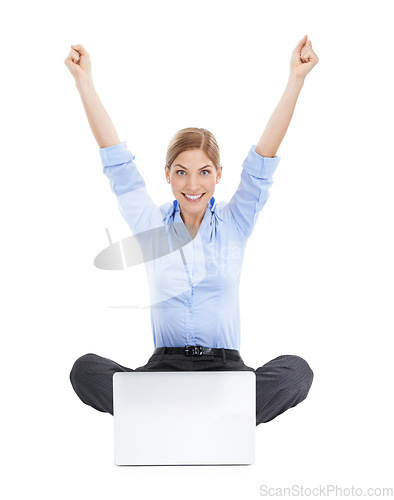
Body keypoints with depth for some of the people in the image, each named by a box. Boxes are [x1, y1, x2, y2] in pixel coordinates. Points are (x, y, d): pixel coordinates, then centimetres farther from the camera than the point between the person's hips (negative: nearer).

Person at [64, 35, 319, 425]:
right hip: (165, 364, 1)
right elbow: (117, 162, 3)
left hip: (225, 364, -1)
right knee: (86, 369, -26)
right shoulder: (151, 226, 7)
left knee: (296, 371, -29)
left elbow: (262, 162, -3)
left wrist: (296, 78, -11)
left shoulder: (233, 224, 5)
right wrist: (84, 81, -1)